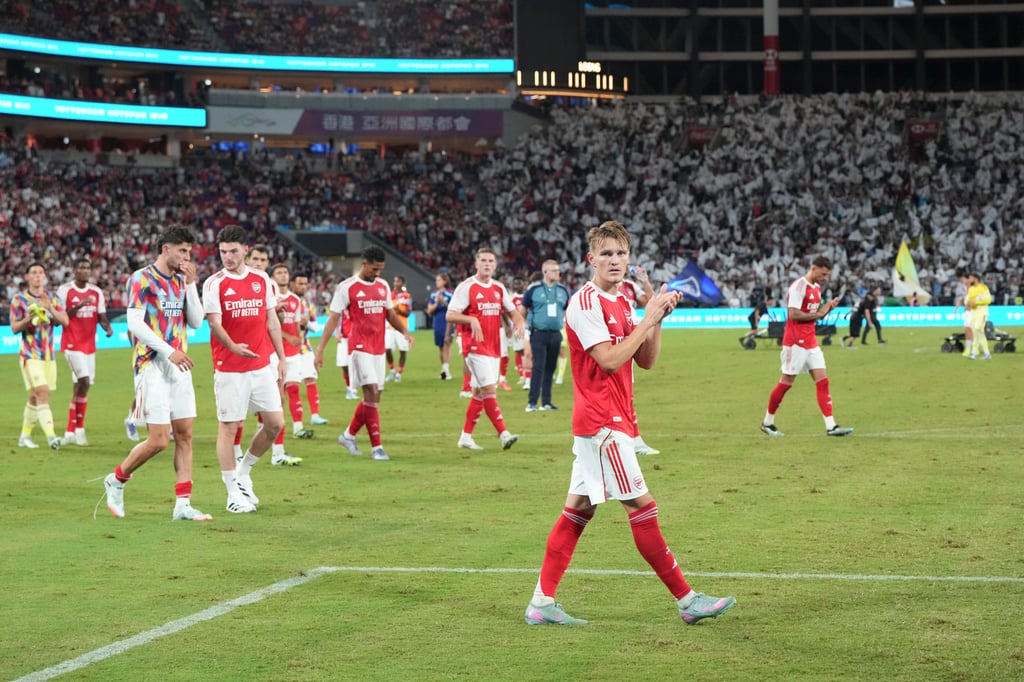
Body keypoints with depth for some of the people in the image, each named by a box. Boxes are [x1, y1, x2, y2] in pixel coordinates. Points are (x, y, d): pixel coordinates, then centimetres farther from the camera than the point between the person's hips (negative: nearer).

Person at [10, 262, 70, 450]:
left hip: (48, 355, 5)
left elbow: (65, 321, -2)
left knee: (35, 397, 11)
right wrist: (28, 318, -22)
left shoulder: (52, 297, 8)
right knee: (42, 392, -19)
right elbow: (14, 328, -4)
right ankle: (50, 434, -25)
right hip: (30, 355, -5)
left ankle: (25, 435, 23)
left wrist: (50, 308, -17)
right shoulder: (19, 298, -2)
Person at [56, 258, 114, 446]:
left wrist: (108, 327, -11)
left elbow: (101, 317, 10)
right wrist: (79, 306, -20)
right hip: (72, 344, -6)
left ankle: (70, 433, 14)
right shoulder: (65, 290, -6)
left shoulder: (96, 292, 9)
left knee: (80, 386, 7)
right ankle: (79, 429, -8)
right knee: (84, 381, -19)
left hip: (89, 344, 6)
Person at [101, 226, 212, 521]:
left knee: (184, 435, 2)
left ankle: (183, 505, 4)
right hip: (152, 365, -7)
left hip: (179, 366, 7)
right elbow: (135, 323, -15)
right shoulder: (142, 279, -8)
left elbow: (196, 322, 10)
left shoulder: (181, 281, 13)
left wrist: (191, 285, 0)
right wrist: (168, 351, -22)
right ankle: (116, 480, 12)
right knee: (159, 439, -10)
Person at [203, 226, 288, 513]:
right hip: (229, 368, -5)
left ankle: (243, 471, 24)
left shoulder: (262, 280, 8)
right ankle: (233, 492, 7)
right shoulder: (214, 283, -5)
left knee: (276, 423, 3)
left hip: (262, 365, 5)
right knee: (228, 427, -1)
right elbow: (214, 323, -15)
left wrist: (281, 357, 12)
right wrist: (233, 346, -33)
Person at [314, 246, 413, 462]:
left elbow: (391, 314, 19)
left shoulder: (383, 286, 11)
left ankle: (349, 435, 26)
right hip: (360, 347, -7)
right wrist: (320, 350, -9)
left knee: (373, 397, 8)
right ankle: (376, 446, -11)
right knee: (372, 393, -14)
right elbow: (333, 319, -6)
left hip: (379, 348, 7)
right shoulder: (347, 287, -7)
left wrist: (404, 331, -1)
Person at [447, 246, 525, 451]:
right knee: (490, 389, -15)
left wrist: (519, 321, -2)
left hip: (493, 347, 7)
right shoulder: (466, 287, -8)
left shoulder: (499, 288, 11)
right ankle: (503, 434, -19)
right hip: (475, 347, -7)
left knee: (479, 392, 9)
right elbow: (450, 315, -10)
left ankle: (466, 437, 17)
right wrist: (471, 319, -27)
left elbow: (512, 310, 21)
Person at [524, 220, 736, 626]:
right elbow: (609, 359, -21)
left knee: (579, 508, 8)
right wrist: (646, 320, -15)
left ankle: (542, 603, 11)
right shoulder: (586, 302, -13)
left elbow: (646, 361, 12)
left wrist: (658, 319, -1)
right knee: (642, 506, -6)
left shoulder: (622, 303, 15)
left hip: (611, 421, 9)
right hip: (602, 421, -9)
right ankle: (687, 600, -2)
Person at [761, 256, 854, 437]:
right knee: (786, 382, 0)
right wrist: (818, 314, -15)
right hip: (795, 342, -8)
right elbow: (794, 314, -22)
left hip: (811, 342, 8)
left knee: (822, 381, -1)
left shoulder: (817, 288, 14)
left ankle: (831, 426, -5)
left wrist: (827, 308, 3)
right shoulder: (798, 286, -15)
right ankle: (767, 422, 14)